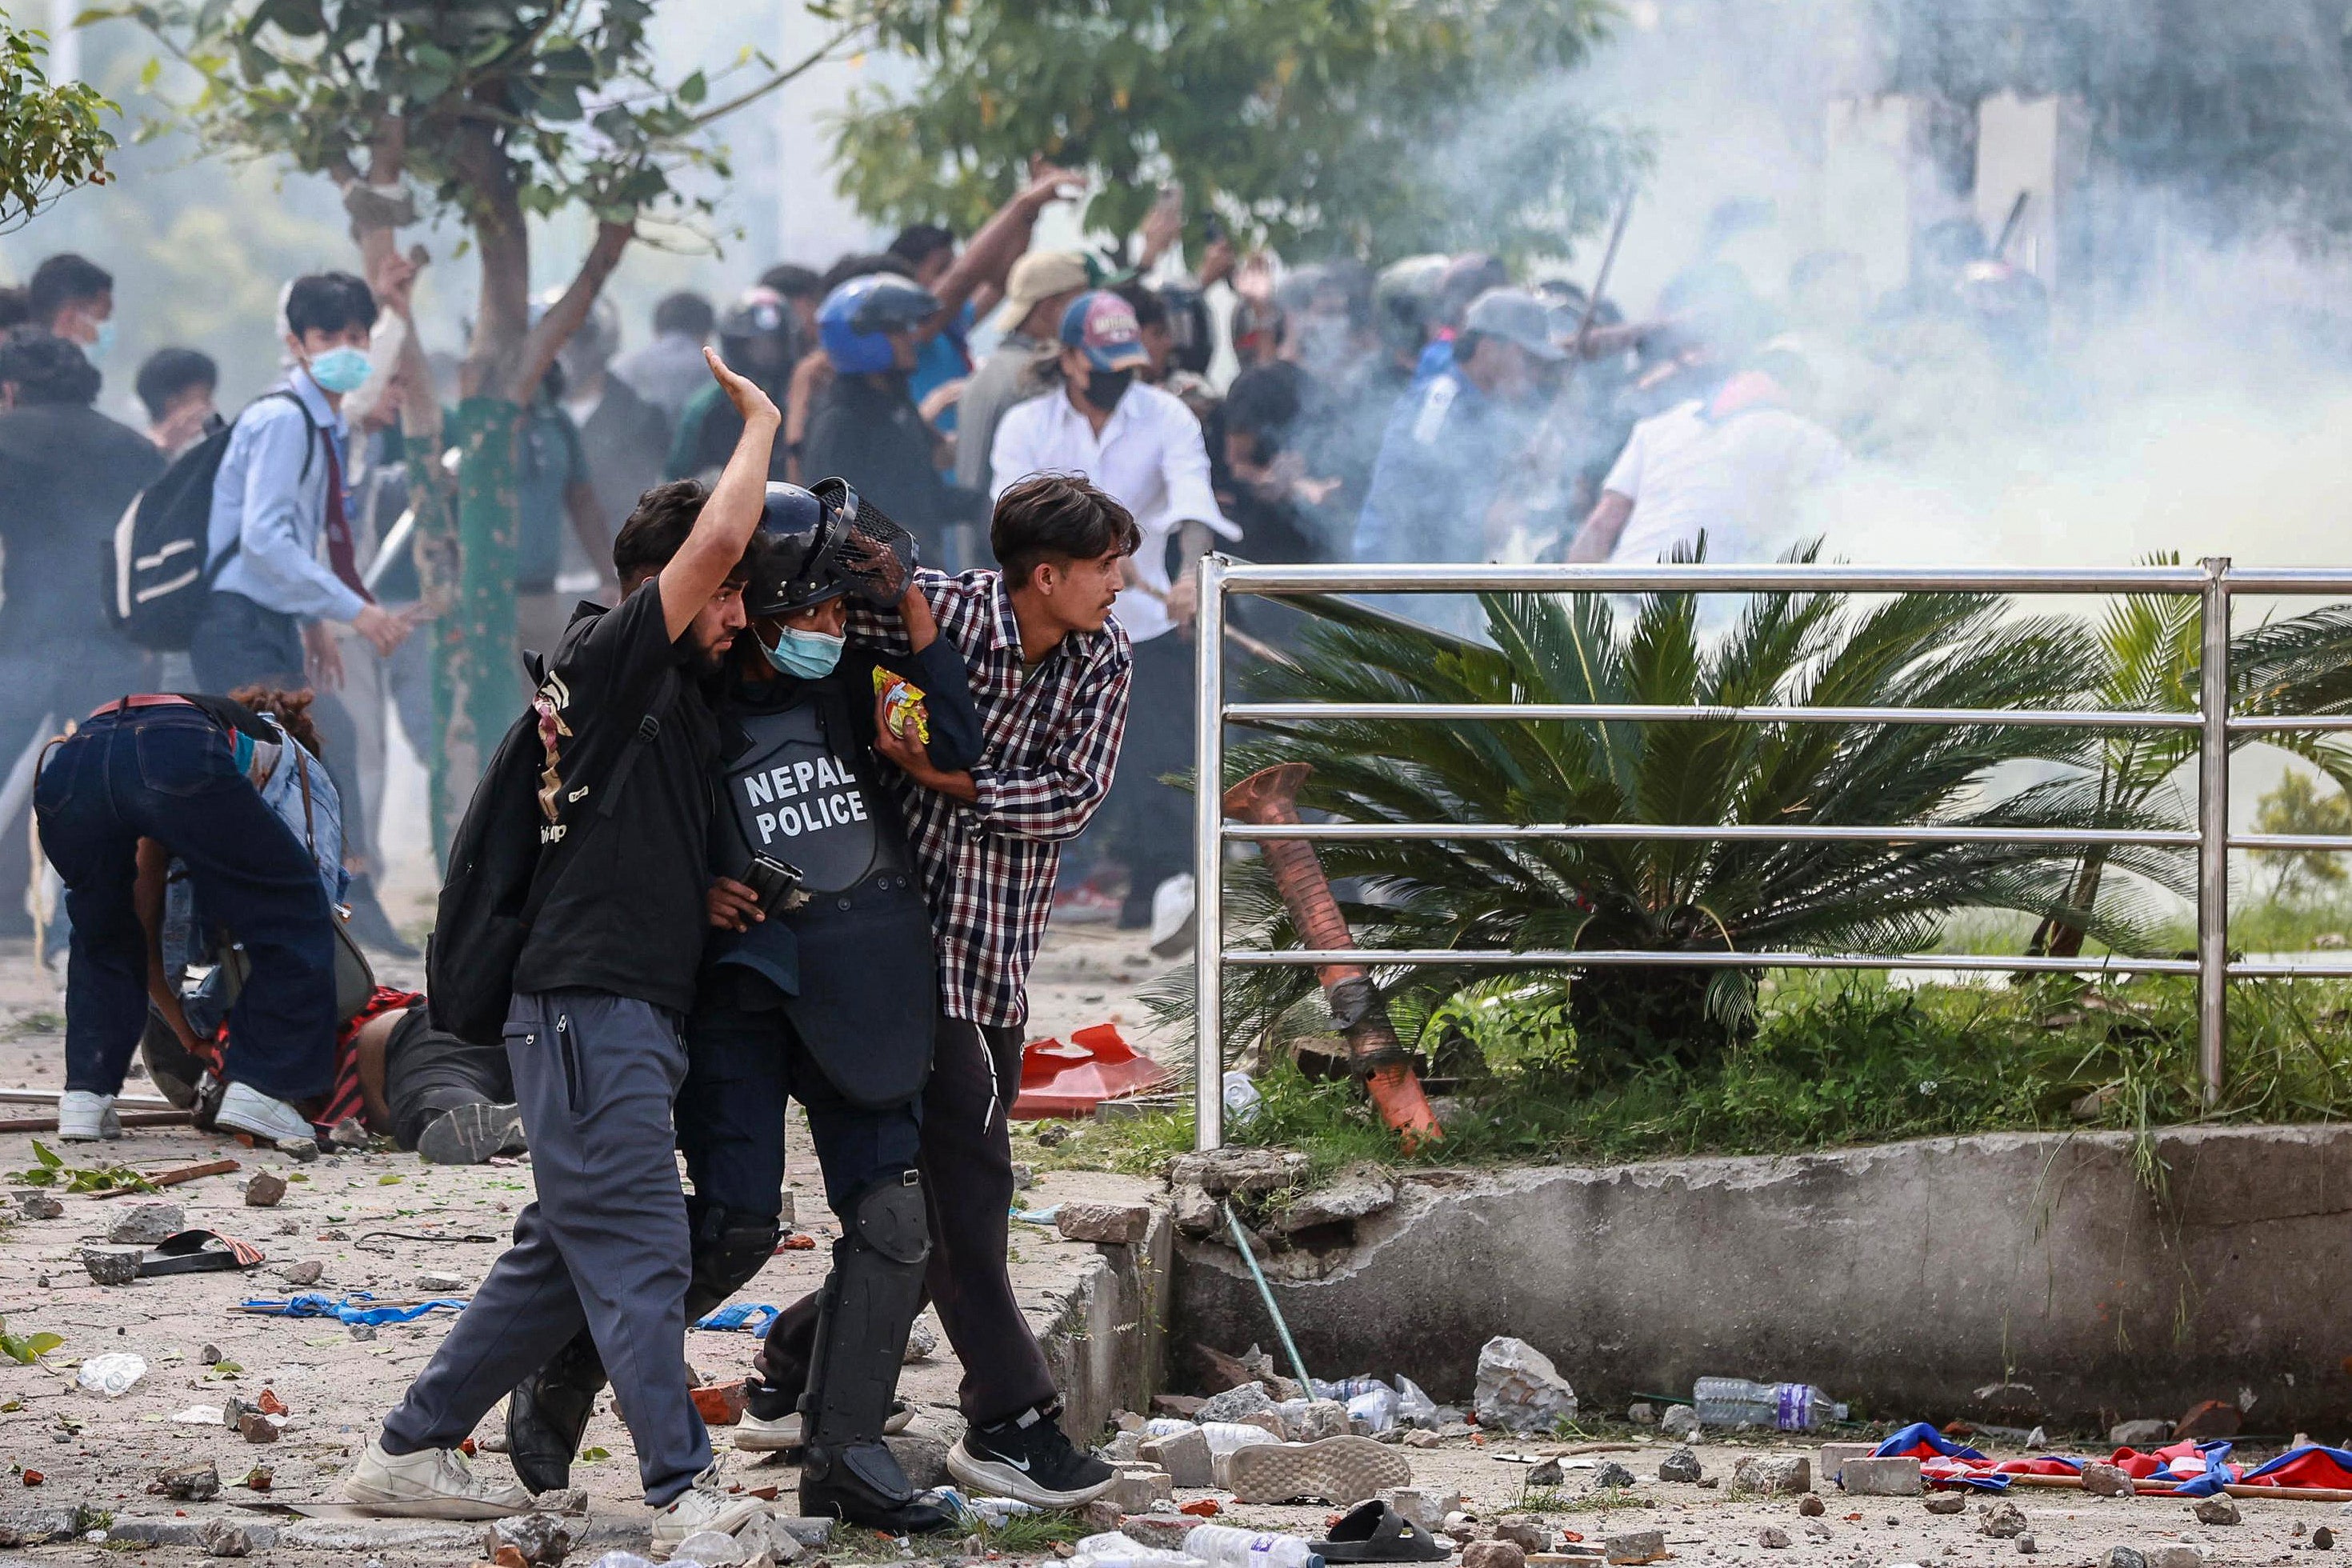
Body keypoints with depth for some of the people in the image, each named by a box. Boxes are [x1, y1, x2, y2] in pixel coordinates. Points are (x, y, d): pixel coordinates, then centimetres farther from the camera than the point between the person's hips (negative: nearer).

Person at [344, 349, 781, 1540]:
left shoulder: (684, 696, 18)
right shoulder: (607, 659, -8)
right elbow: (714, 541, -20)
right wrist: (759, 423, -5)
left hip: (634, 1015, 10)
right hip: (588, 1006, -10)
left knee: (564, 1254, 13)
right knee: (637, 1249, -12)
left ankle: (410, 1451, 20)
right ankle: (687, 1496, -16)